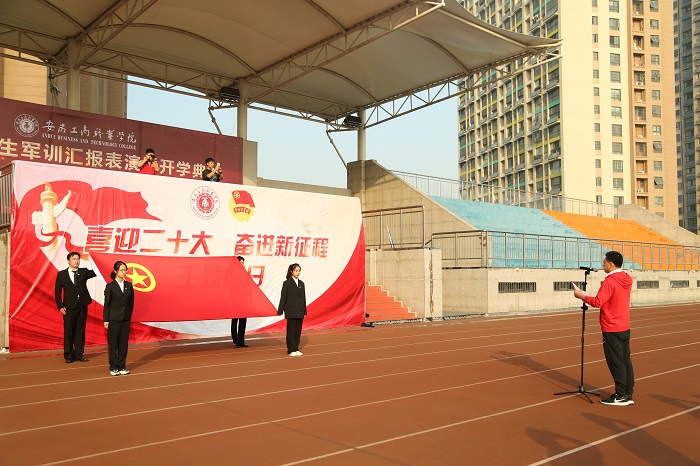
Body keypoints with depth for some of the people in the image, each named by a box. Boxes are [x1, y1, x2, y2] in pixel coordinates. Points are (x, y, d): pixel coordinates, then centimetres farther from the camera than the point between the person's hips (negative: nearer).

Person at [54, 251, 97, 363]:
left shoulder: (84, 272, 8)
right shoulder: (62, 274, 2)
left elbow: (94, 273, -8)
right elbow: (57, 292, 2)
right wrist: (60, 306, -5)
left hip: (82, 306, 2)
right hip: (69, 307, -2)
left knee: (80, 331, 7)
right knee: (68, 331, 3)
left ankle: (79, 354, 14)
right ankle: (69, 356, 13)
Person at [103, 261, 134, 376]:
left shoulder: (129, 286, 6)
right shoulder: (110, 286, -5)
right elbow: (107, 305, -5)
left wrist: (129, 316, 6)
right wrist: (106, 320, -7)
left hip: (126, 319, 4)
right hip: (114, 318, -4)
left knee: (124, 343, 7)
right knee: (113, 344, 3)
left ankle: (122, 366, 15)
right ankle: (113, 367, 11)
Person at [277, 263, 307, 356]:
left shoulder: (301, 283, 10)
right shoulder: (287, 283, -5)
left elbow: (303, 298, 12)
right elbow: (283, 297, -6)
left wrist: (304, 310, 9)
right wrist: (280, 310, -7)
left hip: (300, 311, 5)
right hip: (291, 311, -5)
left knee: (298, 331, 8)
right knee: (291, 331, 1)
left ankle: (296, 349, 16)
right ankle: (291, 350, 8)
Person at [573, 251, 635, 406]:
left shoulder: (610, 281, -18)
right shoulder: (627, 279, 6)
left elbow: (598, 302, -22)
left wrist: (581, 295, -10)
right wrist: (605, 286, 12)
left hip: (612, 329, -8)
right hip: (625, 327, 8)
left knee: (616, 362, -1)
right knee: (626, 361, 11)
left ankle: (621, 395, 5)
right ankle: (628, 394, 17)